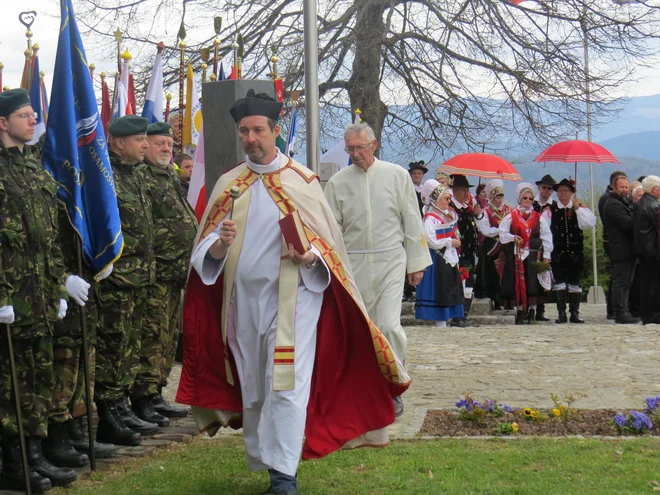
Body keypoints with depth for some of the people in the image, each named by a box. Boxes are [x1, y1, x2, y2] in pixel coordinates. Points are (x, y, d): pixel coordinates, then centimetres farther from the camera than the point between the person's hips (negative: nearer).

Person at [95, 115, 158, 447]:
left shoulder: (136, 175, 17)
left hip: (138, 278, 10)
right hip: (115, 279, -9)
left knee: (130, 347, 14)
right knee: (112, 346, -5)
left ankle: (122, 409, 23)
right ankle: (107, 420, 0)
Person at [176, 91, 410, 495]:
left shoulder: (302, 181, 1)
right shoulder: (229, 185, 9)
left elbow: (327, 240, 4)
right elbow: (207, 253, 7)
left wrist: (309, 257, -18)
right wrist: (220, 244, -16)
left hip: (292, 296, -4)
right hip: (243, 298, 4)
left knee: (287, 386, -9)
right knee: (252, 387, 9)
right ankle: (261, 461, 21)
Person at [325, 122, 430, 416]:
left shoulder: (397, 176, 1)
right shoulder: (338, 182, 3)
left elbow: (412, 222, 6)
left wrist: (416, 262, 6)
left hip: (391, 260, -2)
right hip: (354, 263, 2)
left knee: (388, 325, -12)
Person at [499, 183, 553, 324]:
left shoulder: (539, 218, 9)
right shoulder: (511, 217, 7)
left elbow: (546, 237, 7)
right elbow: (502, 233, 3)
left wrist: (546, 256, 1)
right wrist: (513, 238, -15)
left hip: (534, 255, 0)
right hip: (516, 255, 0)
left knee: (533, 285, -5)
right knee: (518, 284, 1)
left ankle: (532, 312, 0)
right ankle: (520, 312, 9)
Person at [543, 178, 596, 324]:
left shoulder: (580, 209, 7)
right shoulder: (550, 211, 4)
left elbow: (589, 224, -10)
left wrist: (577, 208, -12)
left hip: (576, 253, 1)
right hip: (557, 252, -1)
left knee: (574, 283, 6)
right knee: (559, 283, -3)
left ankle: (574, 313, 12)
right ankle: (561, 313, 2)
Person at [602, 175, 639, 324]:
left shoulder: (623, 202, 21)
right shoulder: (613, 204, -13)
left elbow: (630, 222, 17)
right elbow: (627, 224, -21)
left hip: (628, 249, 10)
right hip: (621, 249, -10)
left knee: (626, 283, 13)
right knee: (620, 282, -6)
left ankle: (623, 312, 19)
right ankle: (620, 314, -4)